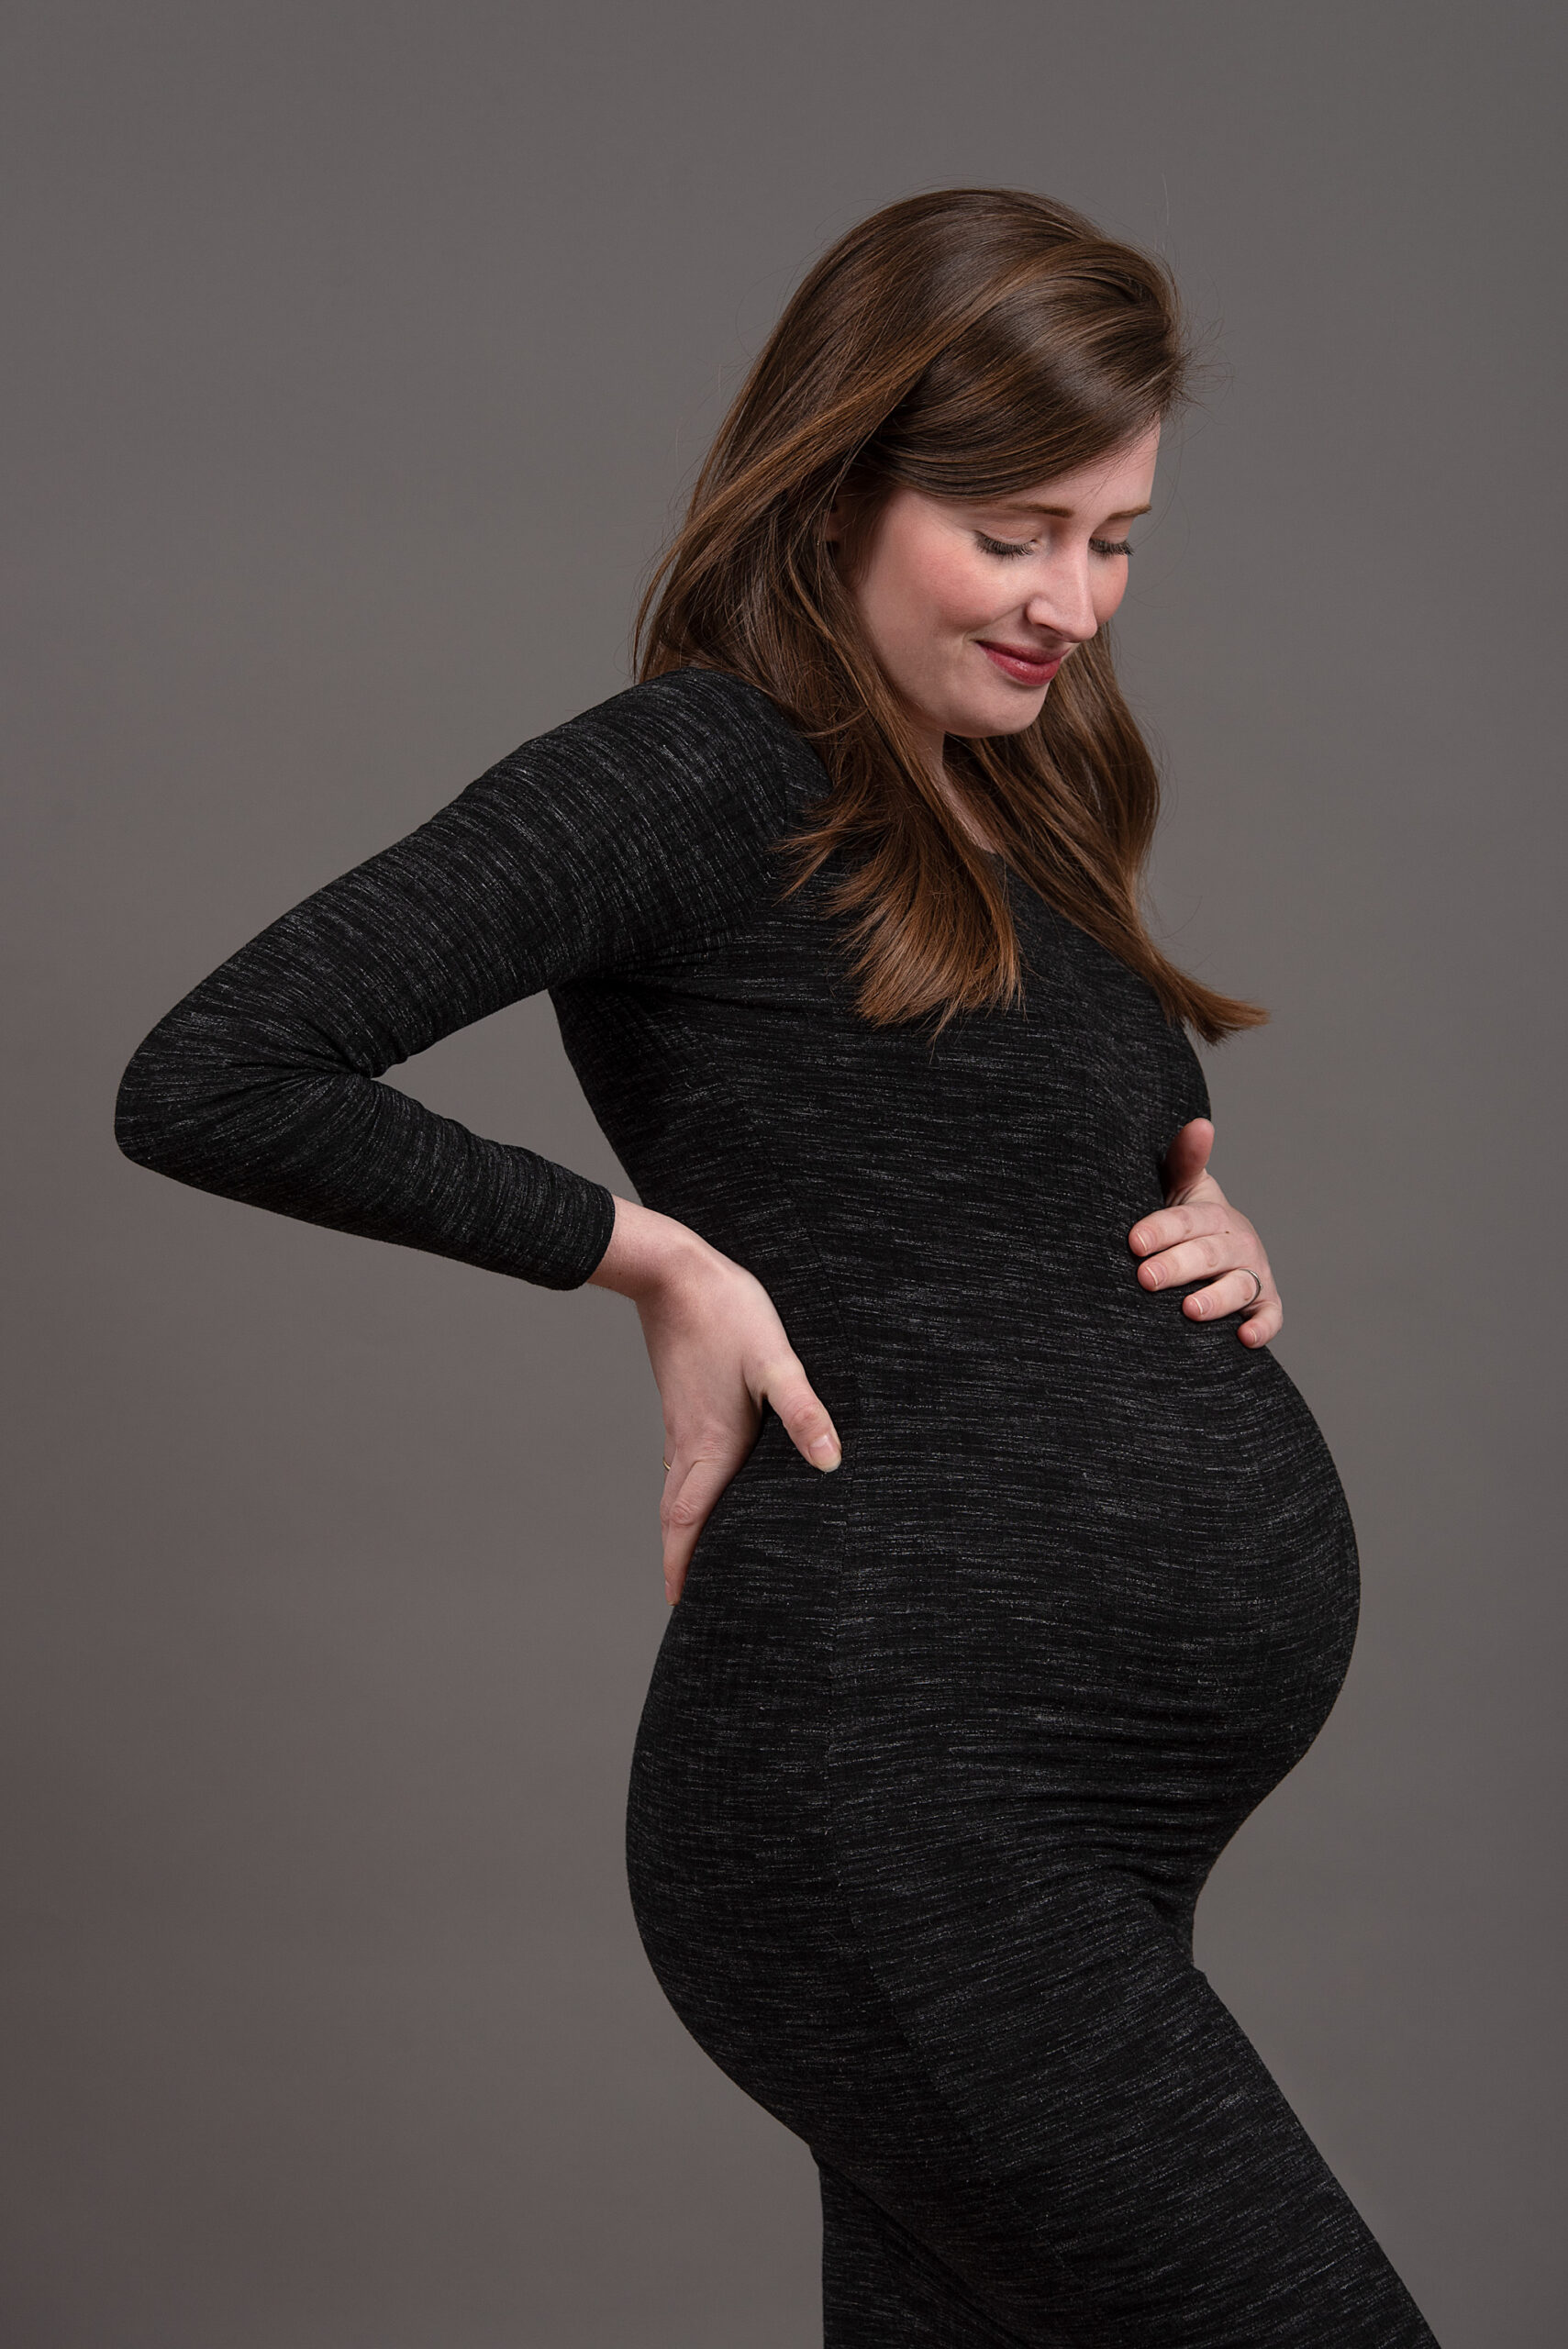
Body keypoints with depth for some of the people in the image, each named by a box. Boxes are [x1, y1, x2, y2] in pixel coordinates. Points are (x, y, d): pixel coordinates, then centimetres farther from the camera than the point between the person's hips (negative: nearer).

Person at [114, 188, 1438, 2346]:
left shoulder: (1014, 824, 18)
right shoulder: (703, 773, -9)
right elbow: (209, 1085, -16)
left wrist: (1213, 1248, 6)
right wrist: (657, 1256, -12)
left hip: (1108, 1820, 9)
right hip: (898, 1786, -9)